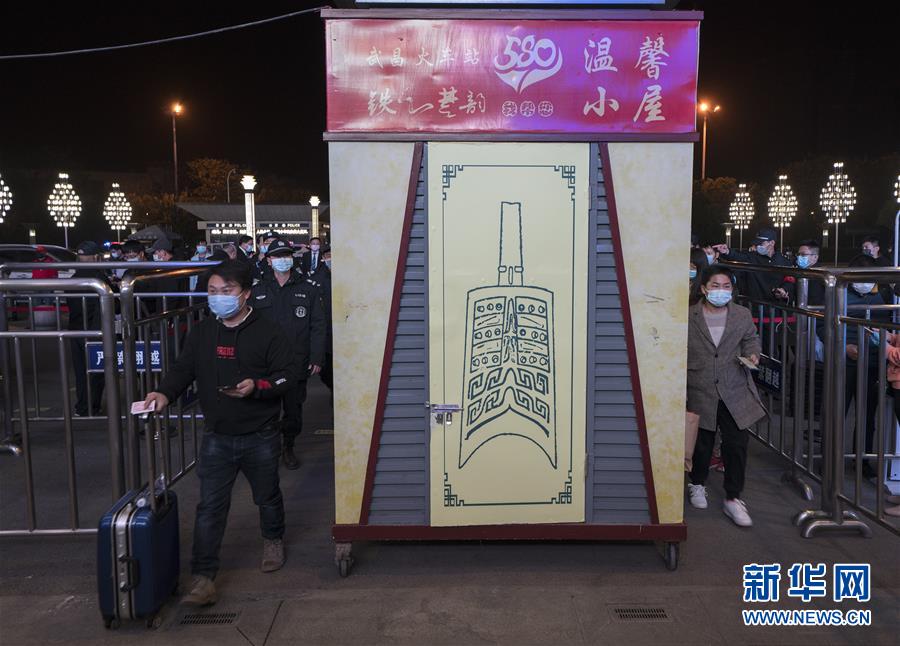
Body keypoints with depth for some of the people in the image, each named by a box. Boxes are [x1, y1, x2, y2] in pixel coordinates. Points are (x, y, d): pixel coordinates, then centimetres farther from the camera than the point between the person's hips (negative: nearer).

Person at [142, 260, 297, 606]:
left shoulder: (267, 332, -9)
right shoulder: (202, 332, 3)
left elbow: (288, 376, -9)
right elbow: (183, 369, 5)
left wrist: (257, 386, -26)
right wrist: (165, 392, -15)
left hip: (260, 436, -2)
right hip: (217, 437, 2)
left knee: (267, 496, 18)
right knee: (210, 506, -2)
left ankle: (273, 540, 46)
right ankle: (203, 577, 3)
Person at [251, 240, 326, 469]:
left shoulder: (307, 289, 4)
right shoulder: (258, 291, 7)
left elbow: (317, 326, 1)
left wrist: (317, 358, -6)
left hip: (298, 363, 0)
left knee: (294, 410, 9)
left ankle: (288, 447, 26)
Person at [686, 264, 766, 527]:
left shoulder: (742, 315, 2)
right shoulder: (688, 317, -5)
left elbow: (751, 339, 19)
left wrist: (752, 354, -4)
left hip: (735, 392, 1)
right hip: (700, 392, -1)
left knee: (737, 443, -2)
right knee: (702, 444, 11)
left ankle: (733, 498, 14)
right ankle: (697, 484, 39)